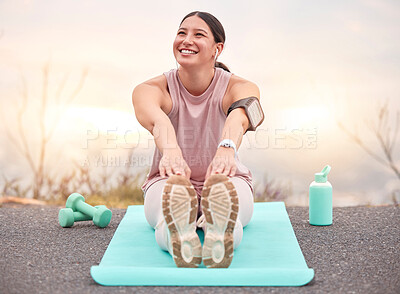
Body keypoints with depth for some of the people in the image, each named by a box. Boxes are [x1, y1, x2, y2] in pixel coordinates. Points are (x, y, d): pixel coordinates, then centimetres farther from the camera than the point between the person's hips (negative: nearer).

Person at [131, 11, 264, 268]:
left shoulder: (240, 87, -12)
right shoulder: (150, 90, -12)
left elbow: (237, 119, -38)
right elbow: (157, 121, -37)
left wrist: (226, 149, -61)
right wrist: (171, 151, -60)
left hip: (231, 182, 0)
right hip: (167, 182, 0)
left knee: (224, 189, -39)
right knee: (173, 190, -39)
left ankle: (219, 233, -65)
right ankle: (180, 236, -65)